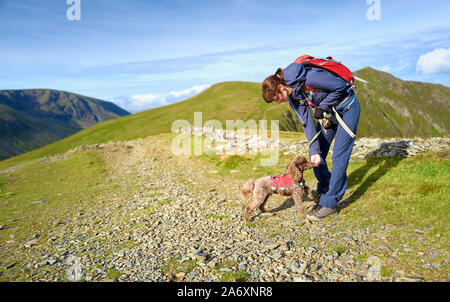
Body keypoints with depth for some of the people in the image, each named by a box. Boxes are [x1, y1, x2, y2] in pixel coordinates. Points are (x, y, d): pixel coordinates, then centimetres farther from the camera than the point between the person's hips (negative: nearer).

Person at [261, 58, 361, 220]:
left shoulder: (309, 77, -30)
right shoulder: (293, 96, -6)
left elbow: (341, 86, -22)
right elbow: (307, 122, -8)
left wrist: (322, 107, -17)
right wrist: (315, 151, -16)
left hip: (347, 108, -7)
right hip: (327, 111, 8)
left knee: (339, 156, -11)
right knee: (316, 155, 4)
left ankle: (329, 204, -6)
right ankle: (324, 192, 24)